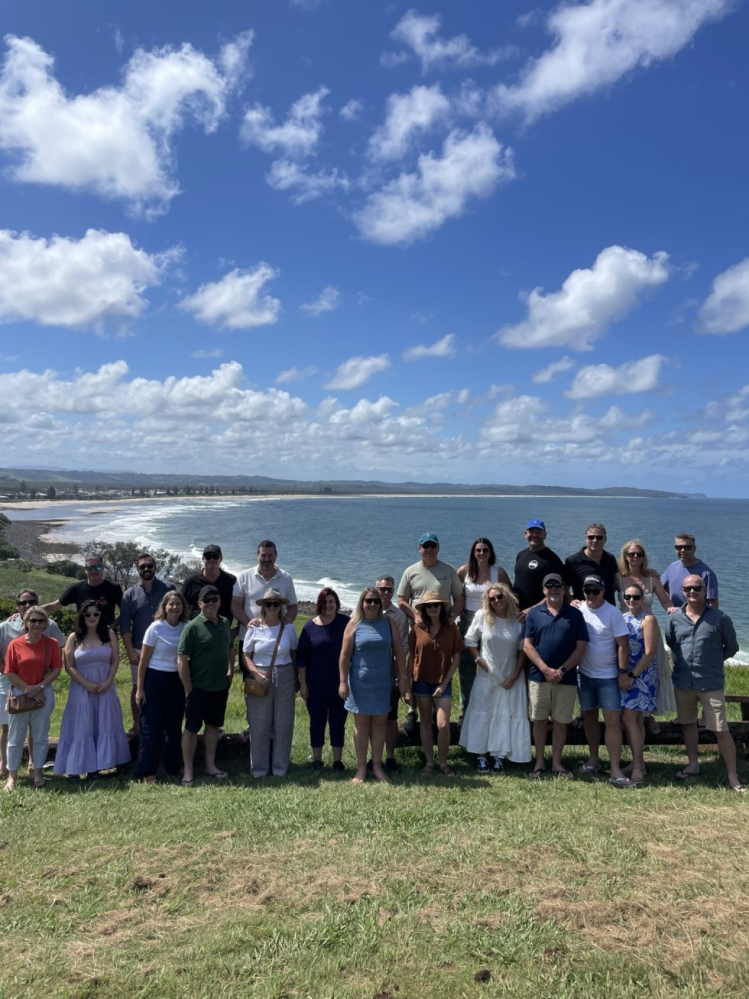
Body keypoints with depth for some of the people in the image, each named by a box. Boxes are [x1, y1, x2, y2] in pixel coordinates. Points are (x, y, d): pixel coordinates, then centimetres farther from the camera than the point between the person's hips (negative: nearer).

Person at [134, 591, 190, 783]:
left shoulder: (187, 627, -1)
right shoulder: (155, 628, -10)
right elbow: (143, 661, -6)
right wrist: (139, 688, -7)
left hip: (177, 680, 4)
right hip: (156, 679, -4)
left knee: (174, 726, 13)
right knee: (152, 727, 1)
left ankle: (173, 768, 25)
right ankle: (147, 772, 11)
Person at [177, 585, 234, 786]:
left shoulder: (225, 623, 4)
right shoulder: (193, 627, -15)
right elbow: (182, 659, -16)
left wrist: (230, 673, 9)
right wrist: (189, 689, -15)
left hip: (220, 687, 6)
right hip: (199, 688, -6)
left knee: (213, 725, 16)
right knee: (191, 728, 4)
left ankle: (210, 765, 29)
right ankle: (188, 771, 15)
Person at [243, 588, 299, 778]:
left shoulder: (288, 628, 2)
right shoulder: (254, 629, -2)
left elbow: (294, 655, 9)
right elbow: (246, 656, 0)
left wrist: (296, 680, 10)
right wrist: (257, 673, -15)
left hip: (285, 679, 1)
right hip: (260, 679, -1)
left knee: (283, 724, 7)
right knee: (259, 725, 3)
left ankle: (280, 767, 21)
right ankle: (259, 767, 17)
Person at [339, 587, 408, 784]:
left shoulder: (388, 623, 2)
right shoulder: (354, 624, -4)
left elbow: (399, 651, 2)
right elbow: (344, 655, -5)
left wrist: (403, 678, -1)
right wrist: (343, 681, -9)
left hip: (383, 681, 2)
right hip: (360, 682, -2)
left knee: (380, 723, 9)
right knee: (361, 724, 7)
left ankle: (377, 765, 22)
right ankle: (361, 768, 17)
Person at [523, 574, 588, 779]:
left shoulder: (575, 615, 4)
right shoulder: (534, 614, 4)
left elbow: (581, 647, 0)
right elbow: (527, 645, -1)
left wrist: (562, 671, -10)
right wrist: (546, 669, -11)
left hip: (566, 678, 0)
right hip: (538, 676, 0)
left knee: (561, 722, 7)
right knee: (539, 720, 6)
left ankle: (557, 763, 20)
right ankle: (539, 763, 18)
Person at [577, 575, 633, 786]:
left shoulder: (613, 613, -10)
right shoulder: (577, 610, -1)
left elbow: (622, 644, -9)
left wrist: (622, 672, -12)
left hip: (608, 675, -3)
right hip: (584, 673, 3)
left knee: (613, 720, -5)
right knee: (589, 717, 14)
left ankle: (616, 770, -1)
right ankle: (593, 759, 29)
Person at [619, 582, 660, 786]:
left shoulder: (648, 619, -10)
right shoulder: (622, 619, 9)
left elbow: (650, 653, -15)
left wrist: (632, 676, -15)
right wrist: (621, 675, -4)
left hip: (642, 676, -6)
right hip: (625, 676, 6)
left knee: (629, 718, -11)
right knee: (635, 719, 12)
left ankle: (637, 767, -4)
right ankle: (638, 763, 21)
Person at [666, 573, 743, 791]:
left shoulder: (720, 618, -9)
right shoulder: (674, 618, -1)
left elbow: (732, 647, 4)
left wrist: (712, 660, 3)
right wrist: (684, 661, 9)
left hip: (711, 683, -3)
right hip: (683, 682, 4)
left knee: (721, 730, 0)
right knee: (688, 723, 17)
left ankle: (733, 776, 13)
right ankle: (693, 764, 34)